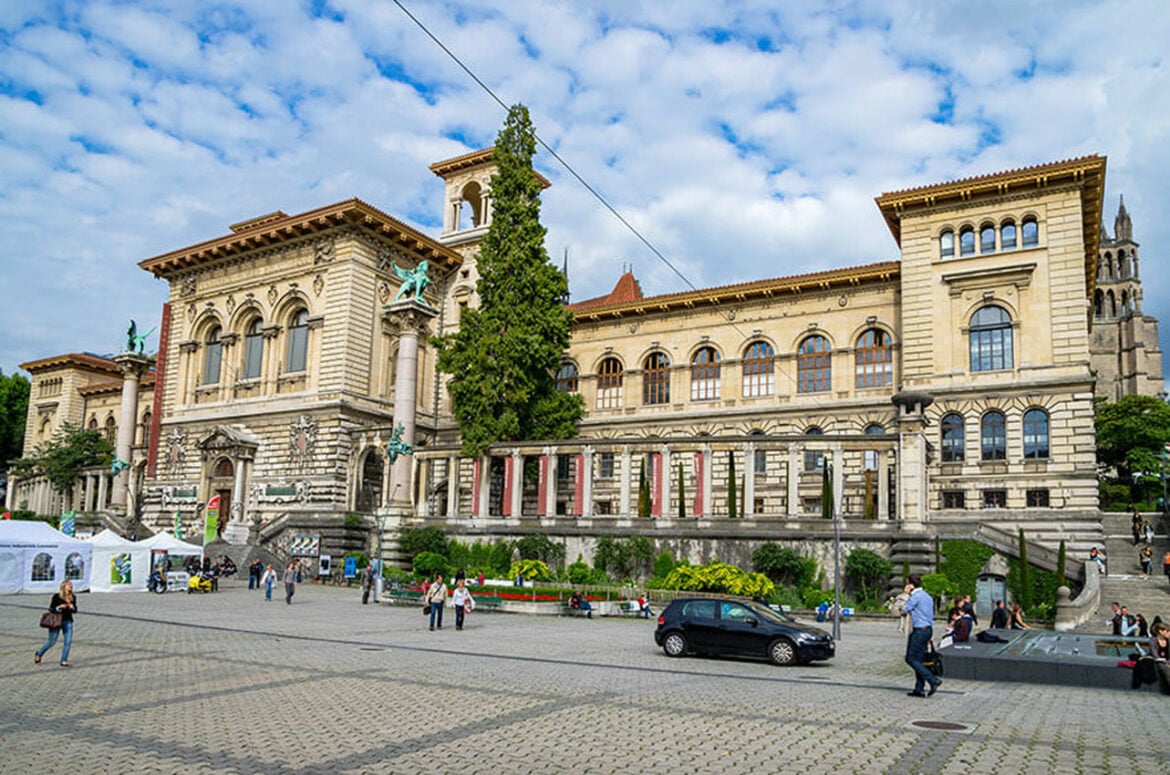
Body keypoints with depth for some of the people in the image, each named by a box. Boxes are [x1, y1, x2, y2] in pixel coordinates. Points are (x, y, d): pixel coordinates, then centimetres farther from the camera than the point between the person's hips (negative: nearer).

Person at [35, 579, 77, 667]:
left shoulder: (73, 598, 6)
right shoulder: (56, 596, -7)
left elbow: (75, 610, 10)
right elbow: (51, 609, -6)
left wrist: (72, 608, -12)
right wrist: (59, 607, -23)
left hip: (68, 621, 4)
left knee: (68, 641, -6)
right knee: (51, 642, 3)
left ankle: (64, 661, 1)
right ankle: (39, 654, 32)